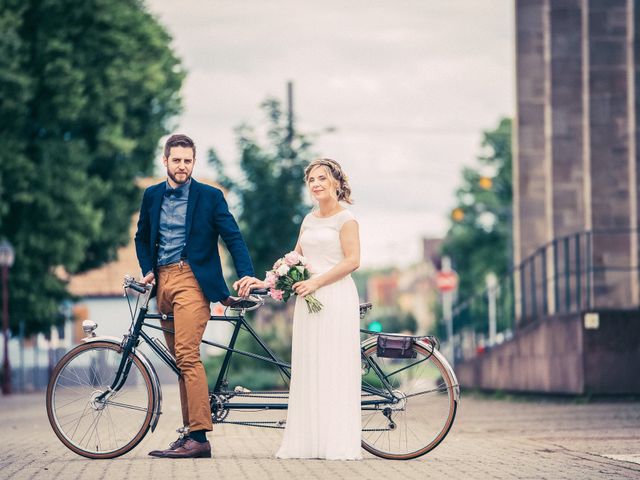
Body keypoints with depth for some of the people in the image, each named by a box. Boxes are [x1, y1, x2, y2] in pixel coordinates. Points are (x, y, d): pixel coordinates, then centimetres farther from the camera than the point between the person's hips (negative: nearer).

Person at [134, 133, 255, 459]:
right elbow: (142, 237, 24)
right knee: (181, 360, 7)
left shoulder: (210, 196, 1)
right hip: (163, 281, 6)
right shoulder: (152, 196, 14)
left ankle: (199, 437, -21)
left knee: (187, 356, -18)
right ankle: (189, 432, 10)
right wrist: (147, 270, 8)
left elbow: (233, 237, -2)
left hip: (192, 279, -6)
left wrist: (247, 275, -13)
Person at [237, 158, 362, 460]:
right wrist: (263, 282, 9)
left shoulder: (345, 219, -3)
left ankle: (339, 445, -6)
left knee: (335, 371, -8)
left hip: (336, 299, -7)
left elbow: (352, 261, -11)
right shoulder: (309, 220, 18)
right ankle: (308, 443, 5)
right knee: (307, 372, 3)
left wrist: (315, 282, -15)